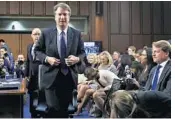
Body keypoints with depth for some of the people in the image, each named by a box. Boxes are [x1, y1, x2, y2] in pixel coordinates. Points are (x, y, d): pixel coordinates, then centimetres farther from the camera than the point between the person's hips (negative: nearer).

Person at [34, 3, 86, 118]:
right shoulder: (46, 33, -1)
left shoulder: (77, 34, 3)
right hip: (52, 77, -2)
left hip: (69, 77, 2)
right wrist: (47, 58, -12)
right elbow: (37, 50, 7)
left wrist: (77, 58, -14)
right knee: (53, 108, -5)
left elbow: (83, 52, 9)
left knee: (65, 108, 14)